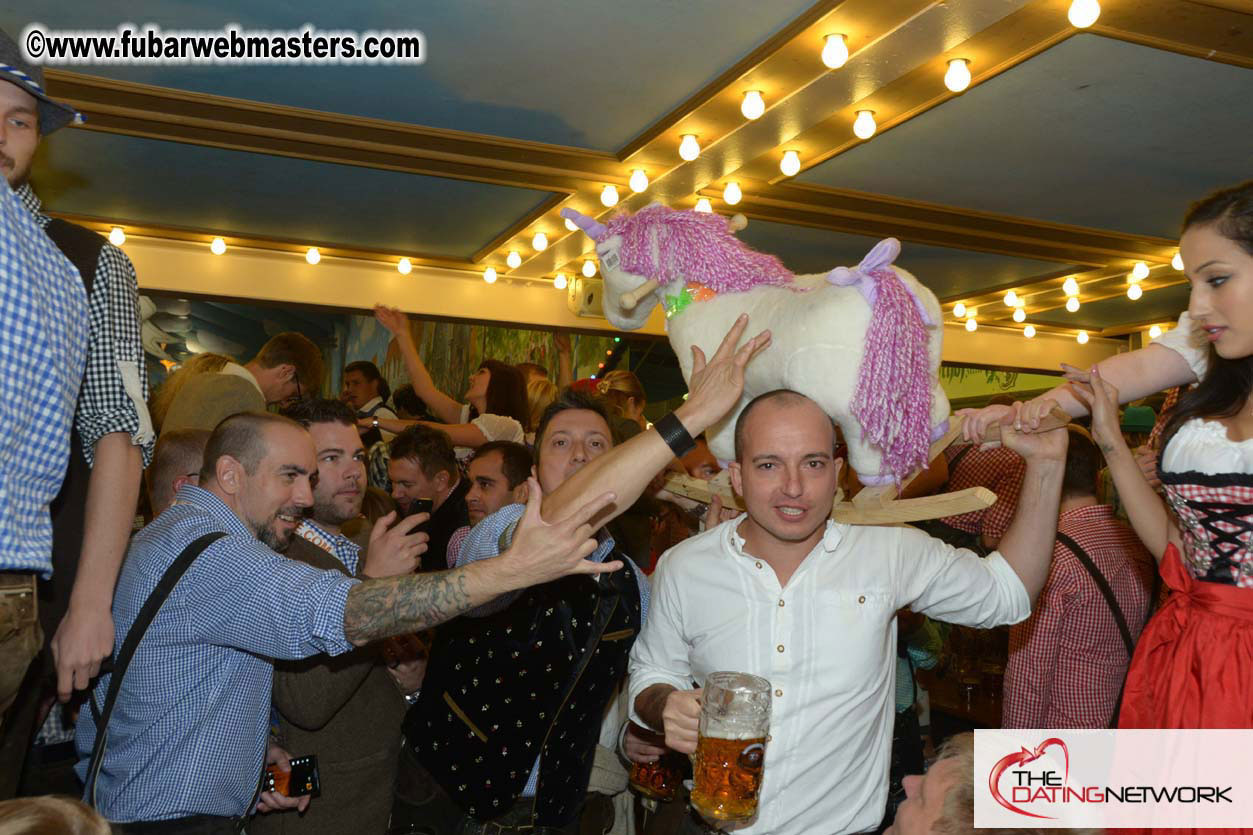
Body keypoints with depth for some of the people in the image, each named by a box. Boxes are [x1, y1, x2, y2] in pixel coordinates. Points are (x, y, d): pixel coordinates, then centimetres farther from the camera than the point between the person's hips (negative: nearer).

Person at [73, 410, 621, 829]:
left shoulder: (179, 535, 13)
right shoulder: (199, 545, -23)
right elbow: (337, 613, -37)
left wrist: (255, 753, 2)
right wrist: (514, 567, -42)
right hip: (169, 818, -10)